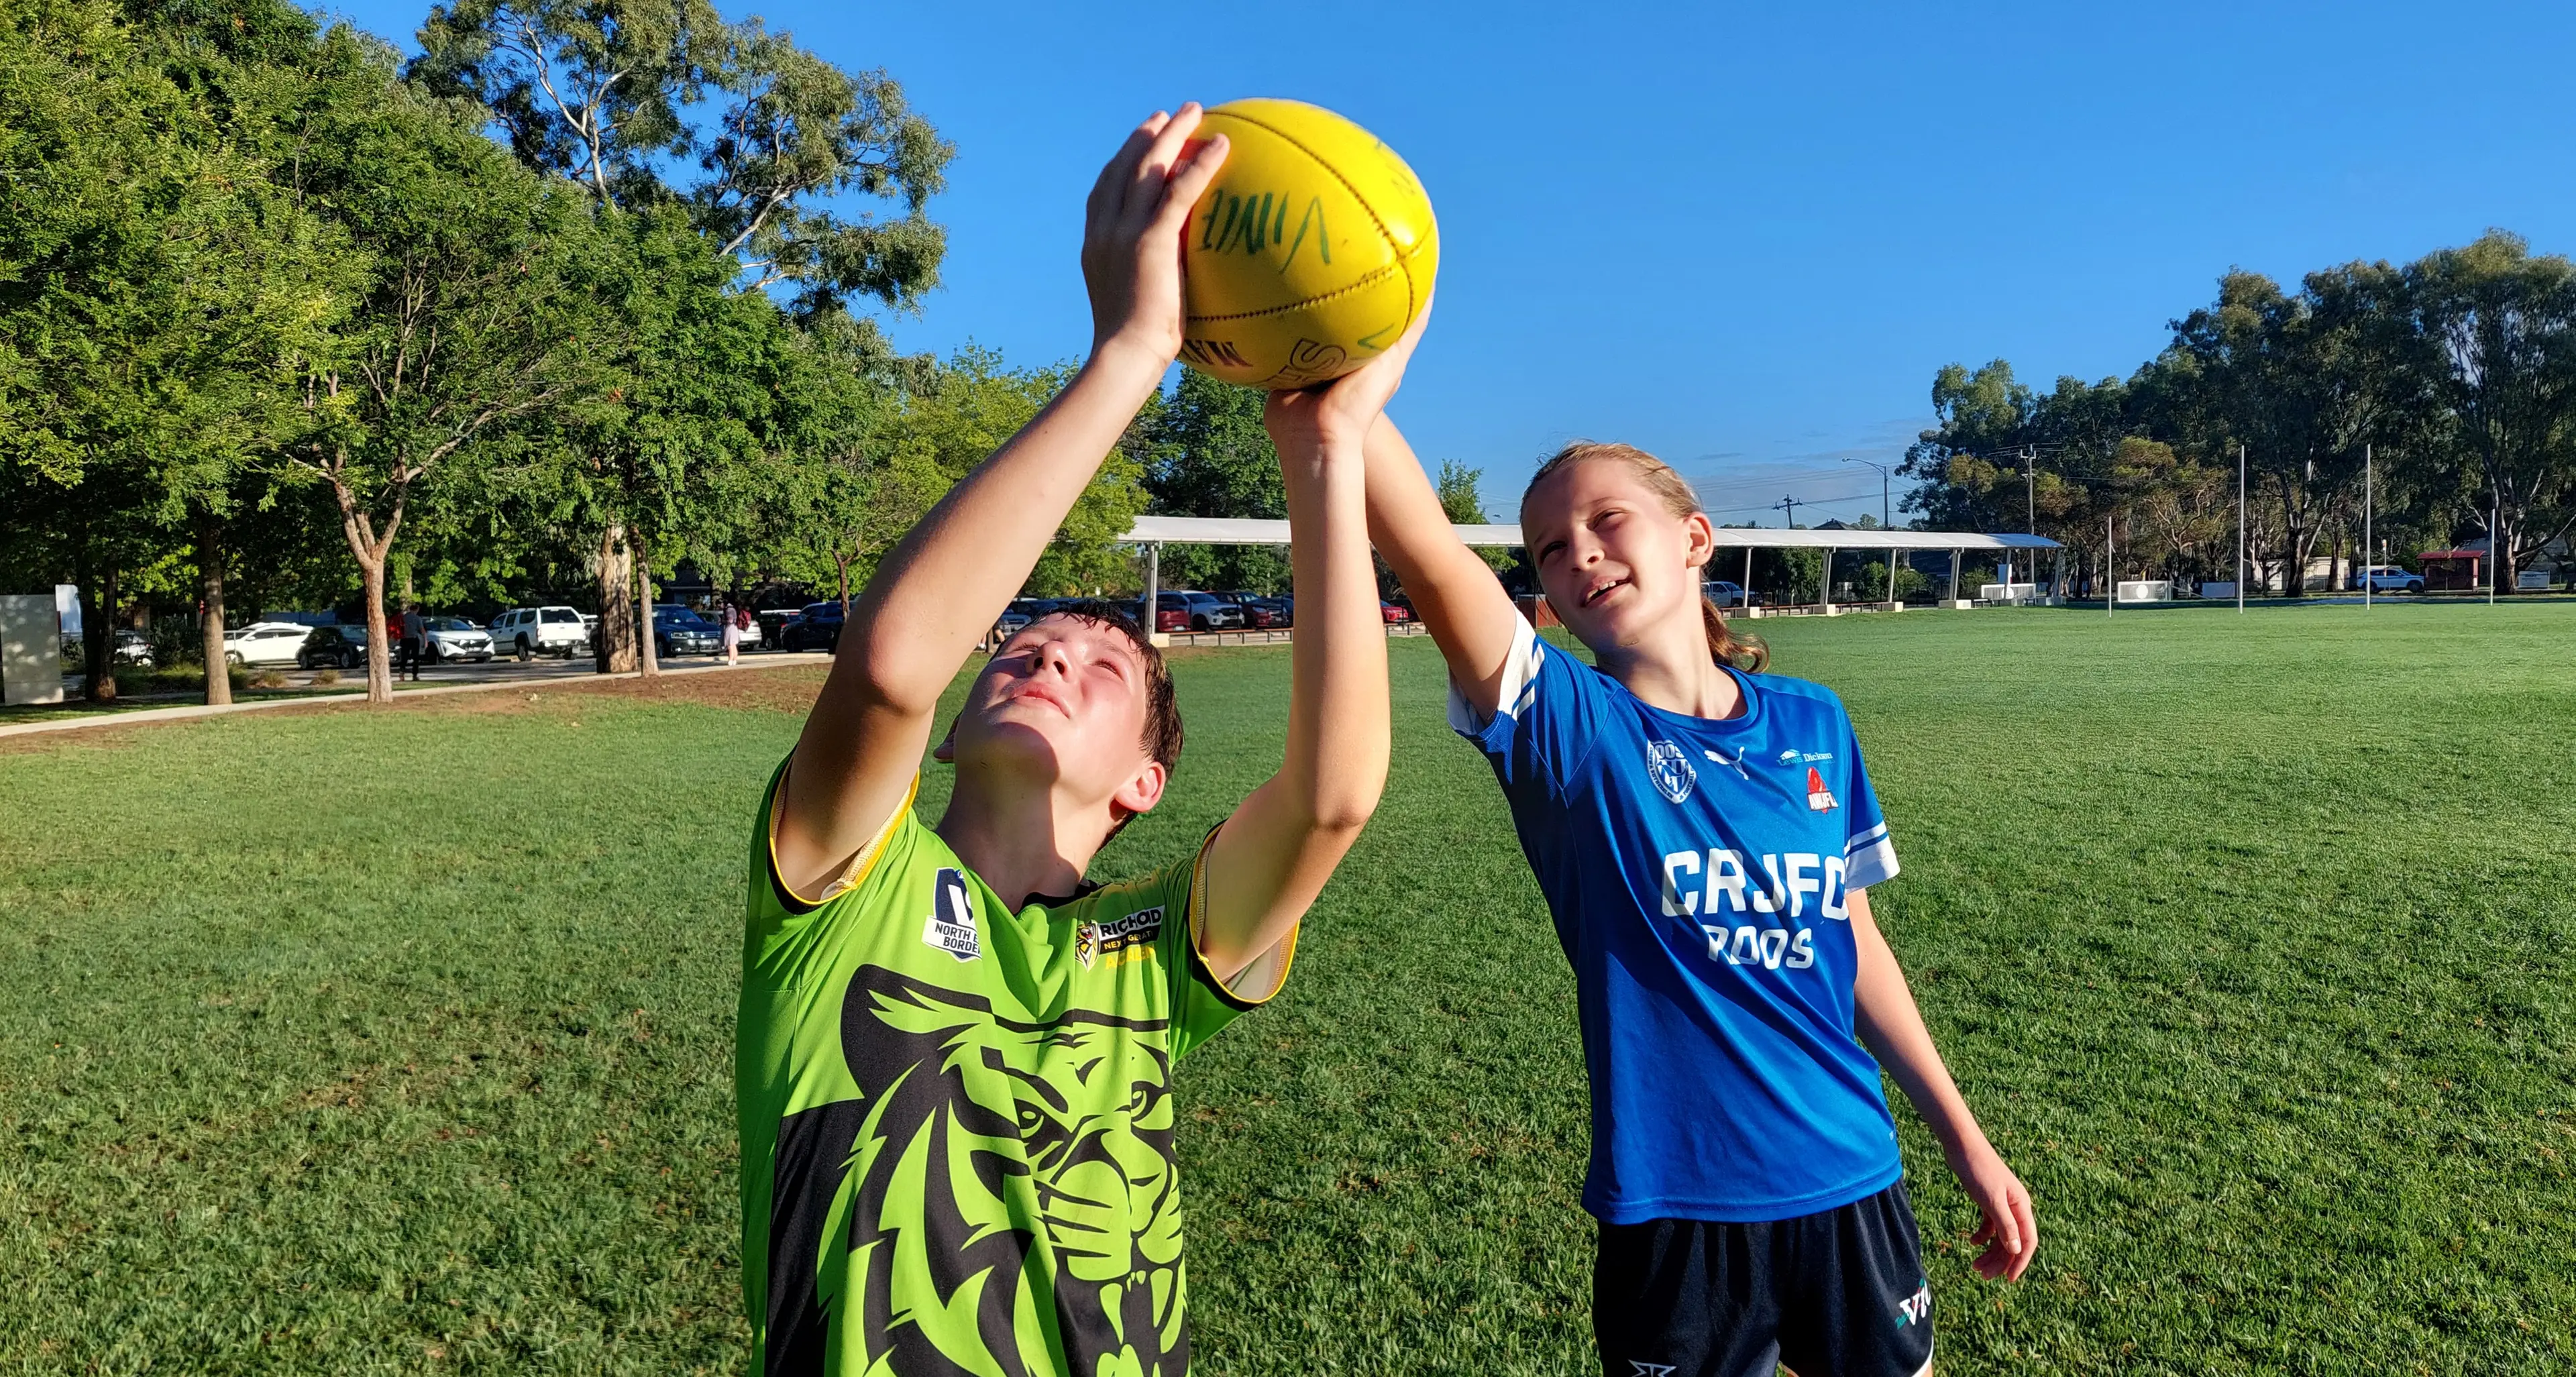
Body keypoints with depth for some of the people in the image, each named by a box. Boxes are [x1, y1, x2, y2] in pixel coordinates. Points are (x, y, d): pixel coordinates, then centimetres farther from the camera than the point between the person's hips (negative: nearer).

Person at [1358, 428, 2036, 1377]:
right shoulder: (1568, 728, -12)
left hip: (1852, 1182, 4)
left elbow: (1853, 939, 10)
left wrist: (1963, 1139, 15)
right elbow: (1426, 551, -29)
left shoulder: (1813, 724, 0)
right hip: (1675, 1209, -3)